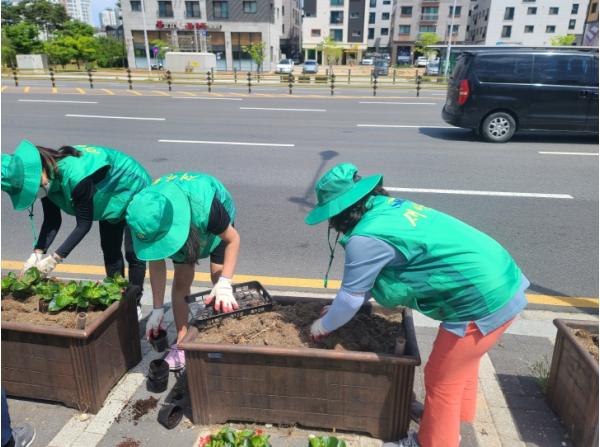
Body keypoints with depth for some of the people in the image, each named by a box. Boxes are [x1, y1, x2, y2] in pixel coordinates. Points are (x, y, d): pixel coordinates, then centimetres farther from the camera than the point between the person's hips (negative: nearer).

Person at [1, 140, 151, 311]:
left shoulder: (74, 176, -41)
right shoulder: (47, 180, -18)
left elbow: (84, 224, -33)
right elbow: (52, 220, -12)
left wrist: (55, 258, -31)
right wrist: (37, 253, -23)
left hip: (133, 189, -8)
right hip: (110, 199, 8)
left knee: (133, 253, 0)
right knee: (110, 250, 15)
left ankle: (134, 303, 14)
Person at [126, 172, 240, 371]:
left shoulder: (204, 206, -48)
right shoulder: (148, 215, -35)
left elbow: (233, 239, -31)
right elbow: (156, 262, -21)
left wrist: (224, 284, -42)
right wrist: (158, 309, -17)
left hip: (213, 225, -2)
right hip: (181, 226, 3)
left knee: (219, 281, -7)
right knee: (181, 282, -2)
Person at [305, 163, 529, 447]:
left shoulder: (366, 238, -20)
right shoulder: (390, 208, 8)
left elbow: (352, 298, -7)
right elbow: (367, 276, 21)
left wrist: (324, 325, 12)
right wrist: (339, 308, 27)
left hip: (483, 301, -9)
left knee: (441, 379, 11)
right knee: (461, 361, 29)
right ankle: (457, 417, 53)